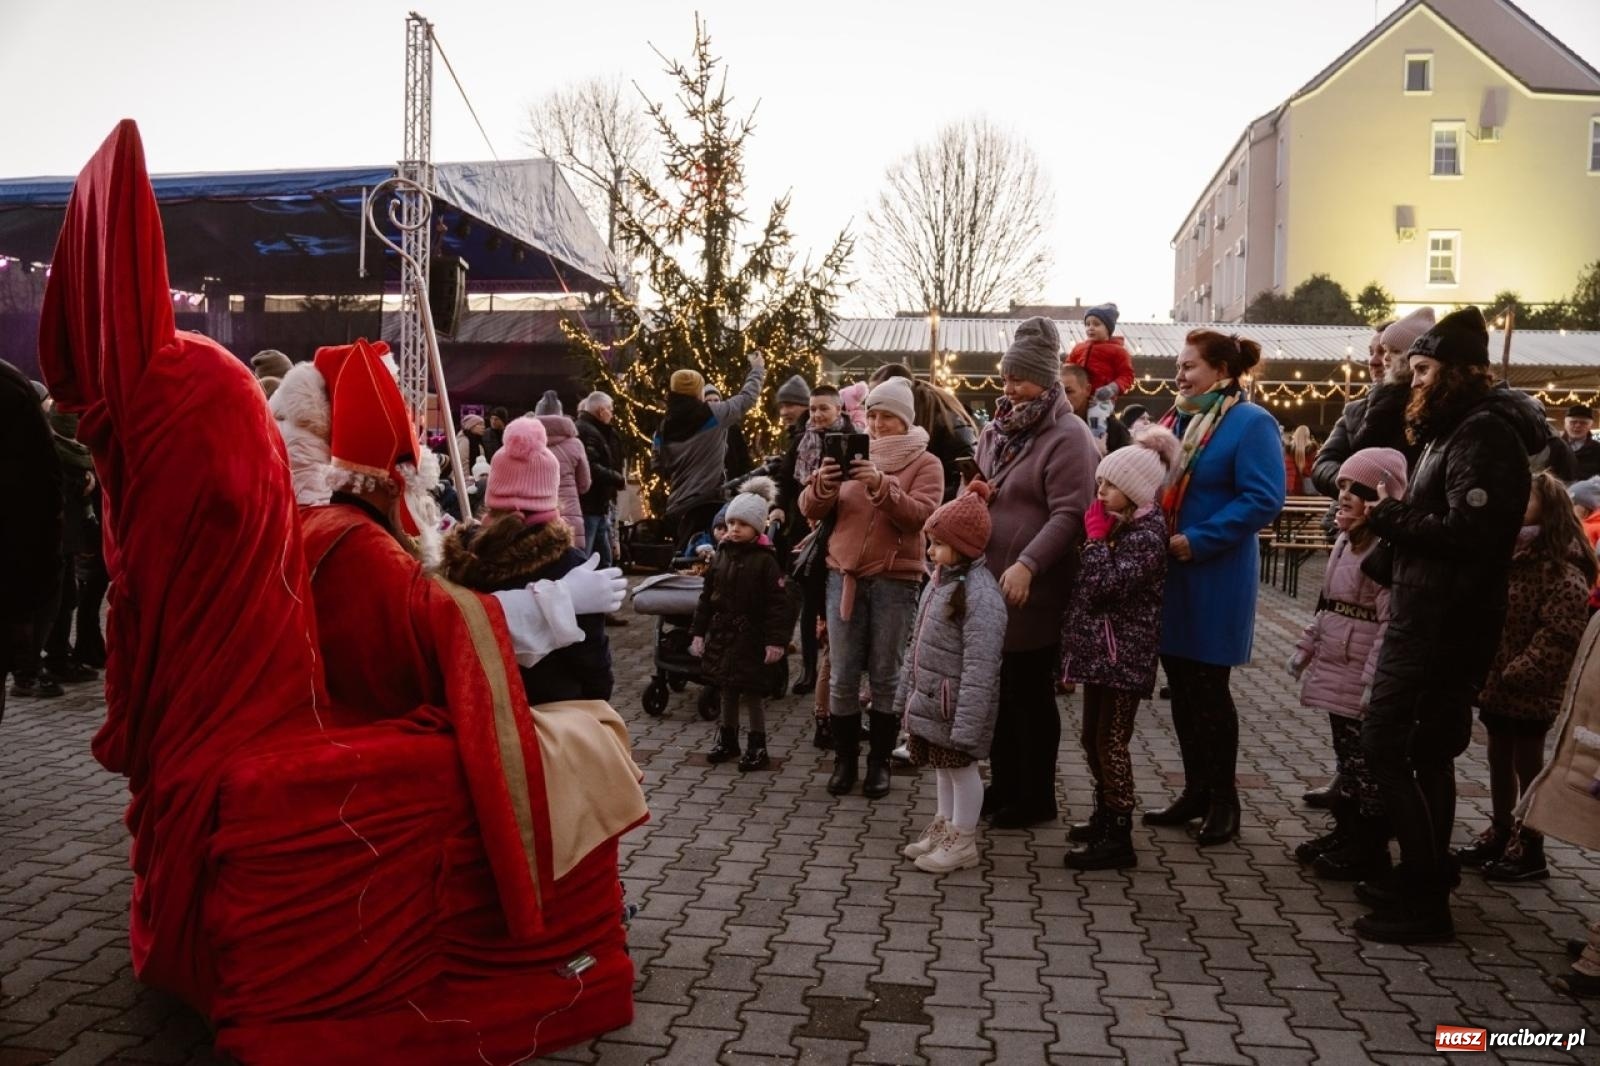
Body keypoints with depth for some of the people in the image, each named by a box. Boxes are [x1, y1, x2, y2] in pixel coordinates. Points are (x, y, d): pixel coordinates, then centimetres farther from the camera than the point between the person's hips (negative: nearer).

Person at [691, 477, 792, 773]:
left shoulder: (765, 560, -12)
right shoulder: (721, 554, 5)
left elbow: (777, 604, -15)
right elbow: (707, 596, 9)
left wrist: (776, 640, -20)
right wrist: (699, 632, 7)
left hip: (750, 636, -5)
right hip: (721, 633, 6)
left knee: (751, 693, 0)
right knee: (727, 690, 15)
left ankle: (757, 747, 13)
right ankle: (728, 740, 29)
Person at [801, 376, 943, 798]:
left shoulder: (925, 463, 3)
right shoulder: (852, 455, 11)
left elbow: (921, 515, -14)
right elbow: (811, 510, 4)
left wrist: (881, 486, -28)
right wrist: (822, 484, -18)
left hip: (895, 580, -2)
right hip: (843, 575, 3)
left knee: (884, 675, 4)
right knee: (843, 675, 3)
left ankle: (880, 761, 16)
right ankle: (845, 758, 15)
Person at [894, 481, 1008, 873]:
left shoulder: (981, 593, -23)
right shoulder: (939, 579, 6)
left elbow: (980, 667, -25)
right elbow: (918, 642, 15)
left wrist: (966, 724, -26)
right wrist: (906, 694, 17)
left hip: (955, 704, -8)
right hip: (929, 699, 8)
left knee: (962, 766, 7)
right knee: (942, 765, 20)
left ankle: (963, 841, 21)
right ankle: (943, 827, 35)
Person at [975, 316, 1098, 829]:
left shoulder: (1067, 436, -11)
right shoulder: (997, 429, 13)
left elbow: (1068, 514, -19)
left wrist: (1028, 565, -29)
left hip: (1033, 590, -7)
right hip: (989, 582, 7)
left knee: (1031, 694, 4)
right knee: (998, 690, 15)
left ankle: (1036, 797, 18)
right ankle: (1003, 786, 30)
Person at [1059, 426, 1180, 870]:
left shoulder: (1147, 533, -15)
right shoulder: (1118, 524, 13)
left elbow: (1104, 585, -25)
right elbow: (1087, 587, 17)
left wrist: (1096, 537, -15)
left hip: (1123, 655, -9)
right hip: (1100, 649, 9)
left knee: (1111, 743, -5)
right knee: (1093, 738, 17)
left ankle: (1119, 838, 3)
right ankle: (1105, 817, 31)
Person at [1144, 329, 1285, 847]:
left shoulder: (1250, 423, -10)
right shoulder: (1177, 419, 13)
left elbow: (1264, 499, -19)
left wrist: (1199, 541, -21)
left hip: (1214, 579, -7)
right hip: (1169, 575, 7)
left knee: (1208, 688, 1)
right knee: (1181, 687, 12)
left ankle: (1223, 798, 17)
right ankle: (1196, 790, 25)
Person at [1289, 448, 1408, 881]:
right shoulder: (1346, 541, 12)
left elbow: (1392, 622, -23)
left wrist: (1375, 681, -25)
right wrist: (1307, 647, 19)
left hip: (1365, 681, -9)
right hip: (1335, 673, 9)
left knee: (1367, 764, 2)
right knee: (1345, 756, 19)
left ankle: (1368, 850, 14)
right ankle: (1345, 832, 31)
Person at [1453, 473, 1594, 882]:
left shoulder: (1564, 575, -17)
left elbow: (1558, 639, -23)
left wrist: (1516, 674, -23)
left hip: (1530, 692, -7)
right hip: (1495, 684, 7)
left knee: (1527, 763, 4)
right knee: (1499, 760, 18)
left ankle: (1530, 850, 17)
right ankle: (1500, 833, 33)